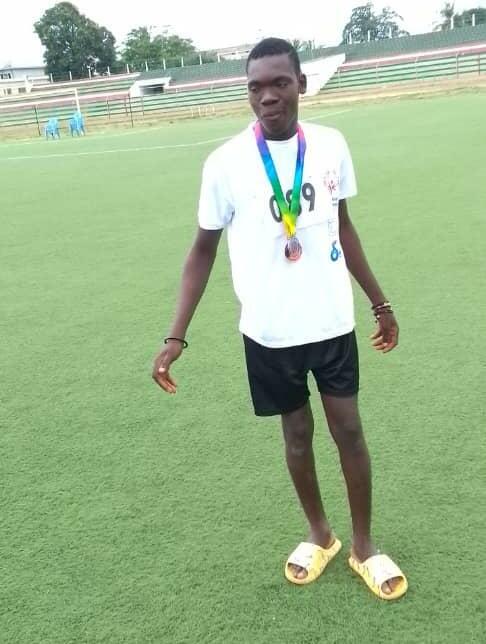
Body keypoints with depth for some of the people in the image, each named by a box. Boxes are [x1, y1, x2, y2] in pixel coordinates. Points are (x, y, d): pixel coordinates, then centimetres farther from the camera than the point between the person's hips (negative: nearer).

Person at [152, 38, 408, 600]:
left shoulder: (331, 146, -4)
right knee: (297, 432, 13)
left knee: (349, 429, 8)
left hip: (331, 321, 2)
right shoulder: (225, 163, -12)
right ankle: (319, 536, 37)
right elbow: (203, 249, -4)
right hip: (270, 331, -1)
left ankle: (363, 546, 29)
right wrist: (176, 336, -11)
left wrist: (380, 302, 15)